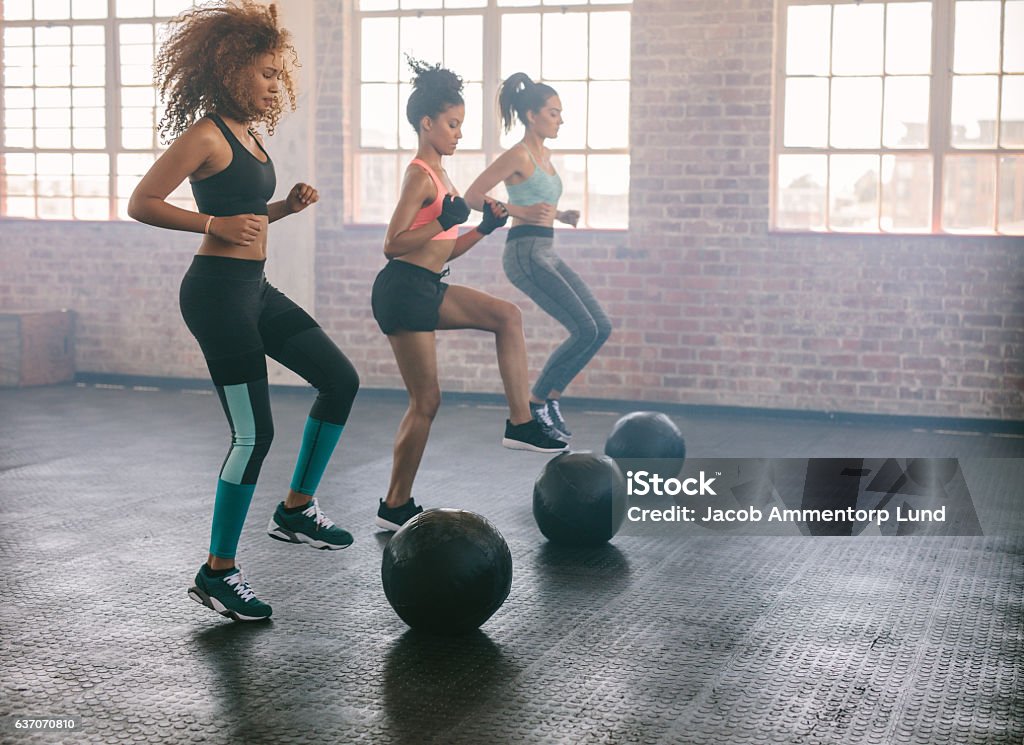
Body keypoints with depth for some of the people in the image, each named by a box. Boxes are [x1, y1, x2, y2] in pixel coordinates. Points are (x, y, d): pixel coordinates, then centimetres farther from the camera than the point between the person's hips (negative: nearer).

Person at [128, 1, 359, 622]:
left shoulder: (246, 134, 14)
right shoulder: (205, 135, -12)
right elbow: (142, 204, -16)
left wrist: (288, 206, 7)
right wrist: (216, 225, -21)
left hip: (255, 290, 10)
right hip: (218, 292, -10)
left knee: (341, 380, 14)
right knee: (254, 434, -7)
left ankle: (297, 510, 24)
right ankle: (218, 573, 7)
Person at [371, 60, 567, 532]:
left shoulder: (438, 176, 15)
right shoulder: (420, 176, -13)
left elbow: (445, 250, 17)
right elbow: (392, 244, -19)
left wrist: (485, 228, 8)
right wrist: (442, 221, -24)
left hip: (428, 288, 9)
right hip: (403, 290, -9)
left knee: (507, 317, 7)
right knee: (426, 401, -2)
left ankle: (520, 424, 6)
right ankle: (395, 506, 10)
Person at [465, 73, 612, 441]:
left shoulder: (544, 155, 16)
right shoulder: (518, 155, -10)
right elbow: (472, 196, -13)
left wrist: (561, 215, 11)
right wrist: (523, 212, -19)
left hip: (547, 253, 9)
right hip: (525, 253, -9)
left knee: (602, 327, 5)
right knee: (585, 331, -12)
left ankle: (551, 397, 14)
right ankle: (535, 403, 3)